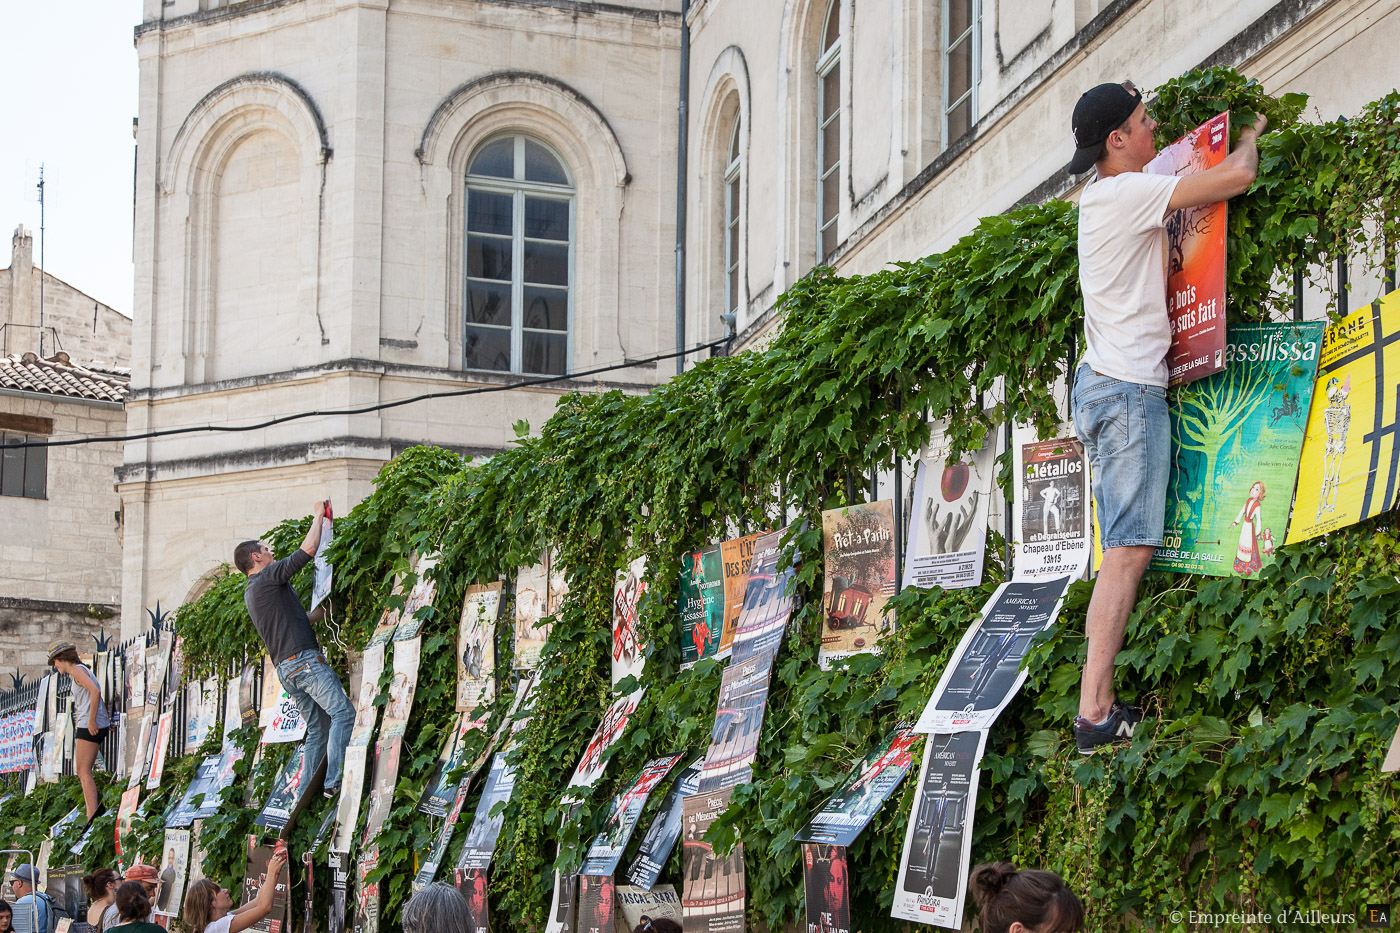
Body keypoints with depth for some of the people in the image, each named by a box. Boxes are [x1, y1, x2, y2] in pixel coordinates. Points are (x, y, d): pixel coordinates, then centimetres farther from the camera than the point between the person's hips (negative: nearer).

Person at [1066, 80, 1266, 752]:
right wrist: (1251, 136, 7)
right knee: (1130, 548, -14)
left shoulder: (1103, 196, 16)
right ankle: (1094, 714, -19)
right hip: (1129, 389, -10)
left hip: (1104, 386, 10)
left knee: (1124, 547, 5)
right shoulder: (1129, 193, -13)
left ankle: (1098, 706, 0)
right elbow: (1238, 176, -14)